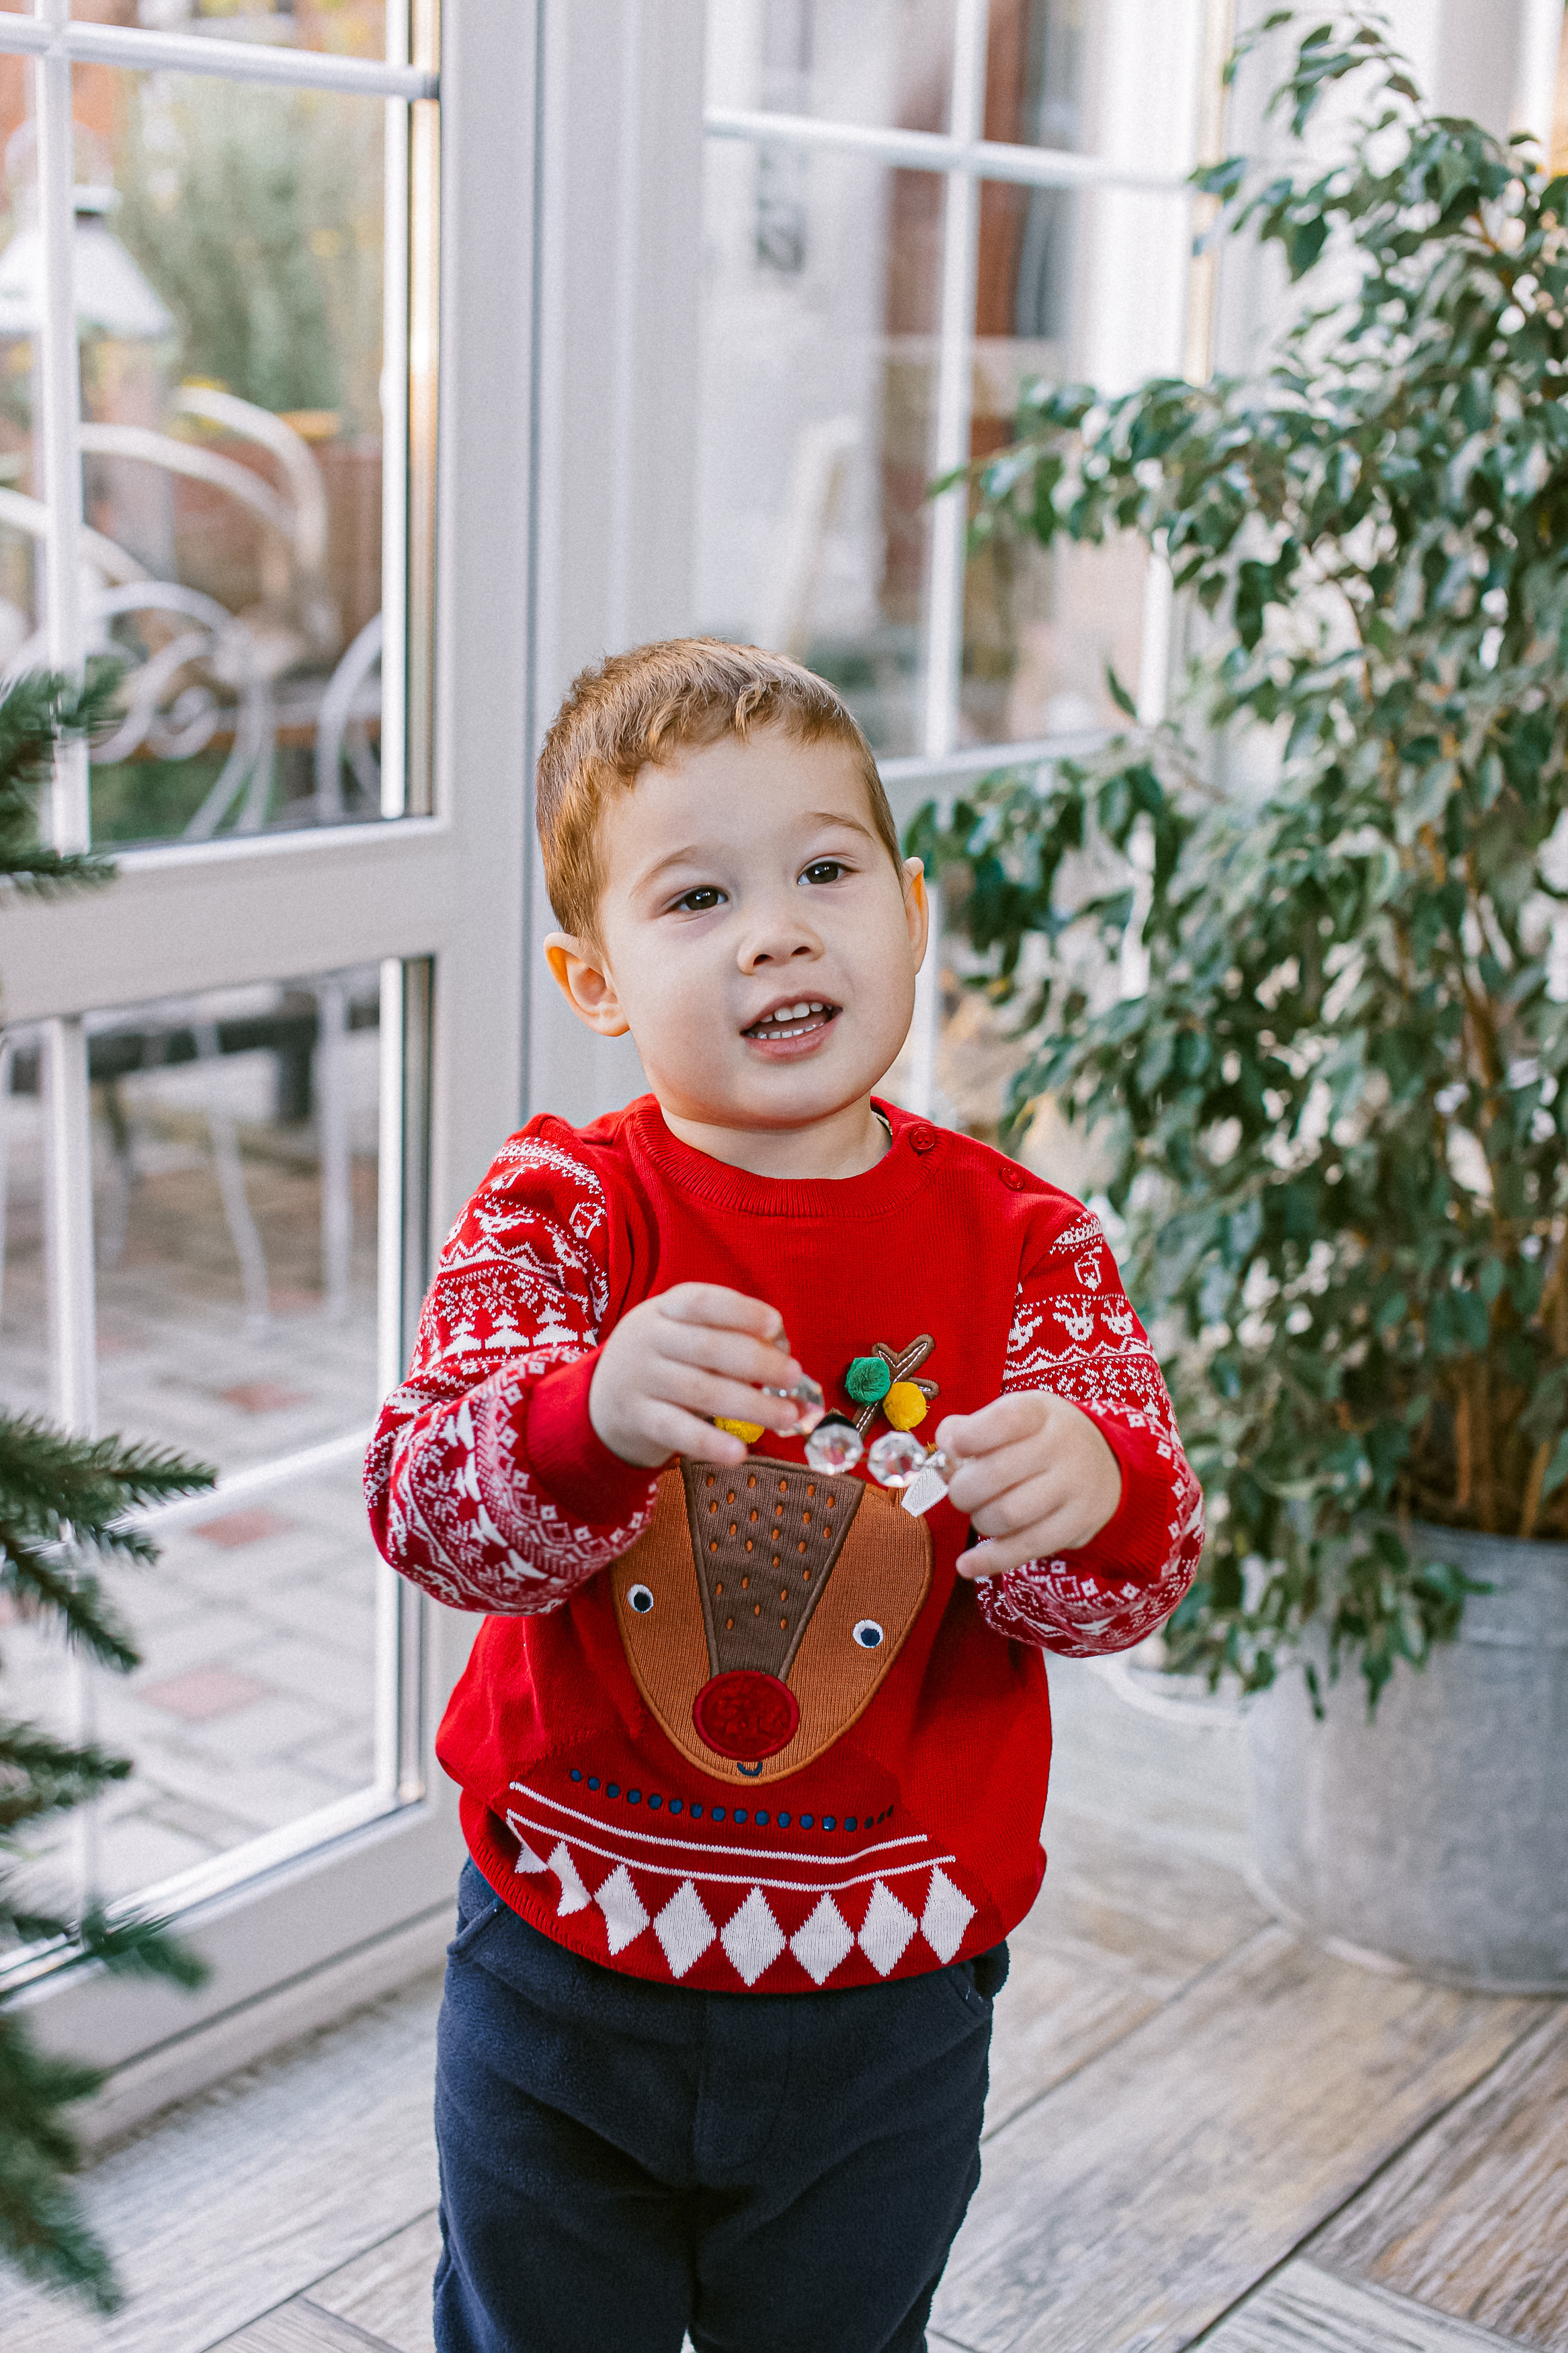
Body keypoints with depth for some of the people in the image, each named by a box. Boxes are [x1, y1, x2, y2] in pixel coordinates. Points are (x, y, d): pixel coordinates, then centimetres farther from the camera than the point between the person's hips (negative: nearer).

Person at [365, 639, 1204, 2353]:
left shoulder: (1019, 1240, -9)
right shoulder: (557, 1210, -11)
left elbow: (1135, 1577, -11)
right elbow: (423, 1509, -21)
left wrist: (1086, 1493, -35)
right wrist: (596, 1416, -41)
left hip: (886, 2002, 1)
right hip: (564, 1976, 0)